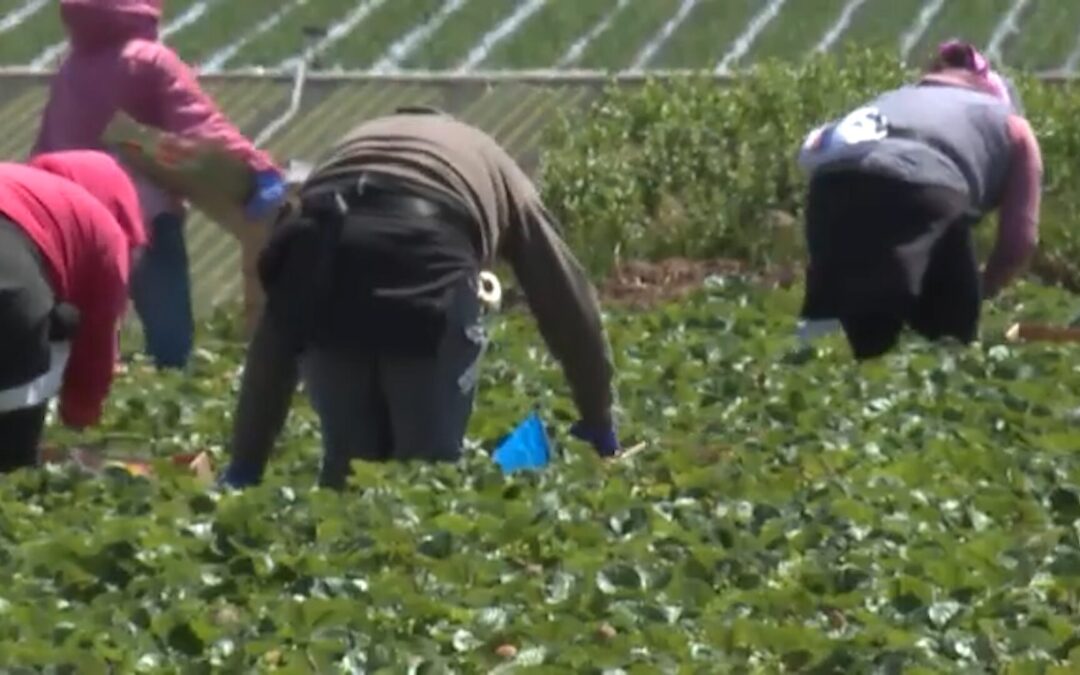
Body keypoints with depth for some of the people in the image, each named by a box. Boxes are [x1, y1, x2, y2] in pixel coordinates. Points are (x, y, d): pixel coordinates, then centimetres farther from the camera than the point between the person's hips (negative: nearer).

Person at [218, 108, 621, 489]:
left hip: (318, 258, 3)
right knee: (430, 463, 9)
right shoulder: (492, 166, 38)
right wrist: (599, 428, 47)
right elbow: (564, 296, 38)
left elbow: (278, 326, 39)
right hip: (427, 257, -2)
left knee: (349, 460, 17)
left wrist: (245, 467, 39)